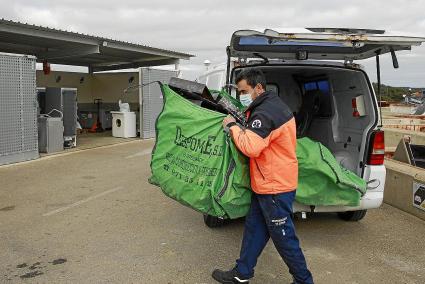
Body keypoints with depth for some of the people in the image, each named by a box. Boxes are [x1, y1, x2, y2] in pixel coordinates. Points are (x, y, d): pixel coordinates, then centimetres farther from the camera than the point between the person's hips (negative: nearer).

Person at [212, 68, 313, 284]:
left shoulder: (265, 112, -22)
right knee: (254, 229, 16)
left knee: (284, 237, 3)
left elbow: (250, 147, -30)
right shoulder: (272, 105, 12)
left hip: (275, 187, -10)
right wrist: (238, 126, 7)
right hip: (268, 183, 10)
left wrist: (232, 126, -16)